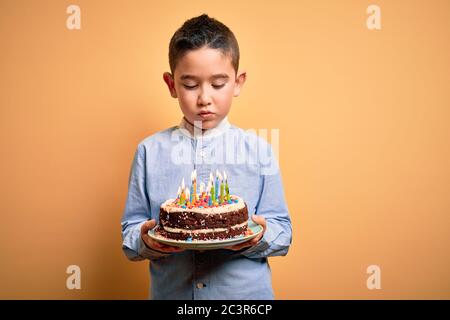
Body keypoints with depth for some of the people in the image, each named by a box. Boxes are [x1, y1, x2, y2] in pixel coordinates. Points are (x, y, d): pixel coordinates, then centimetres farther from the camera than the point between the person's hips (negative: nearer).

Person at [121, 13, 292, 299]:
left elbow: (282, 231, -2)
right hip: (170, 291, 1)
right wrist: (145, 241, -19)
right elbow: (131, 228, 0)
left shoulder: (259, 150, -6)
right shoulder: (150, 150, -4)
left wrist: (259, 238, -21)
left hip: (247, 290, 0)